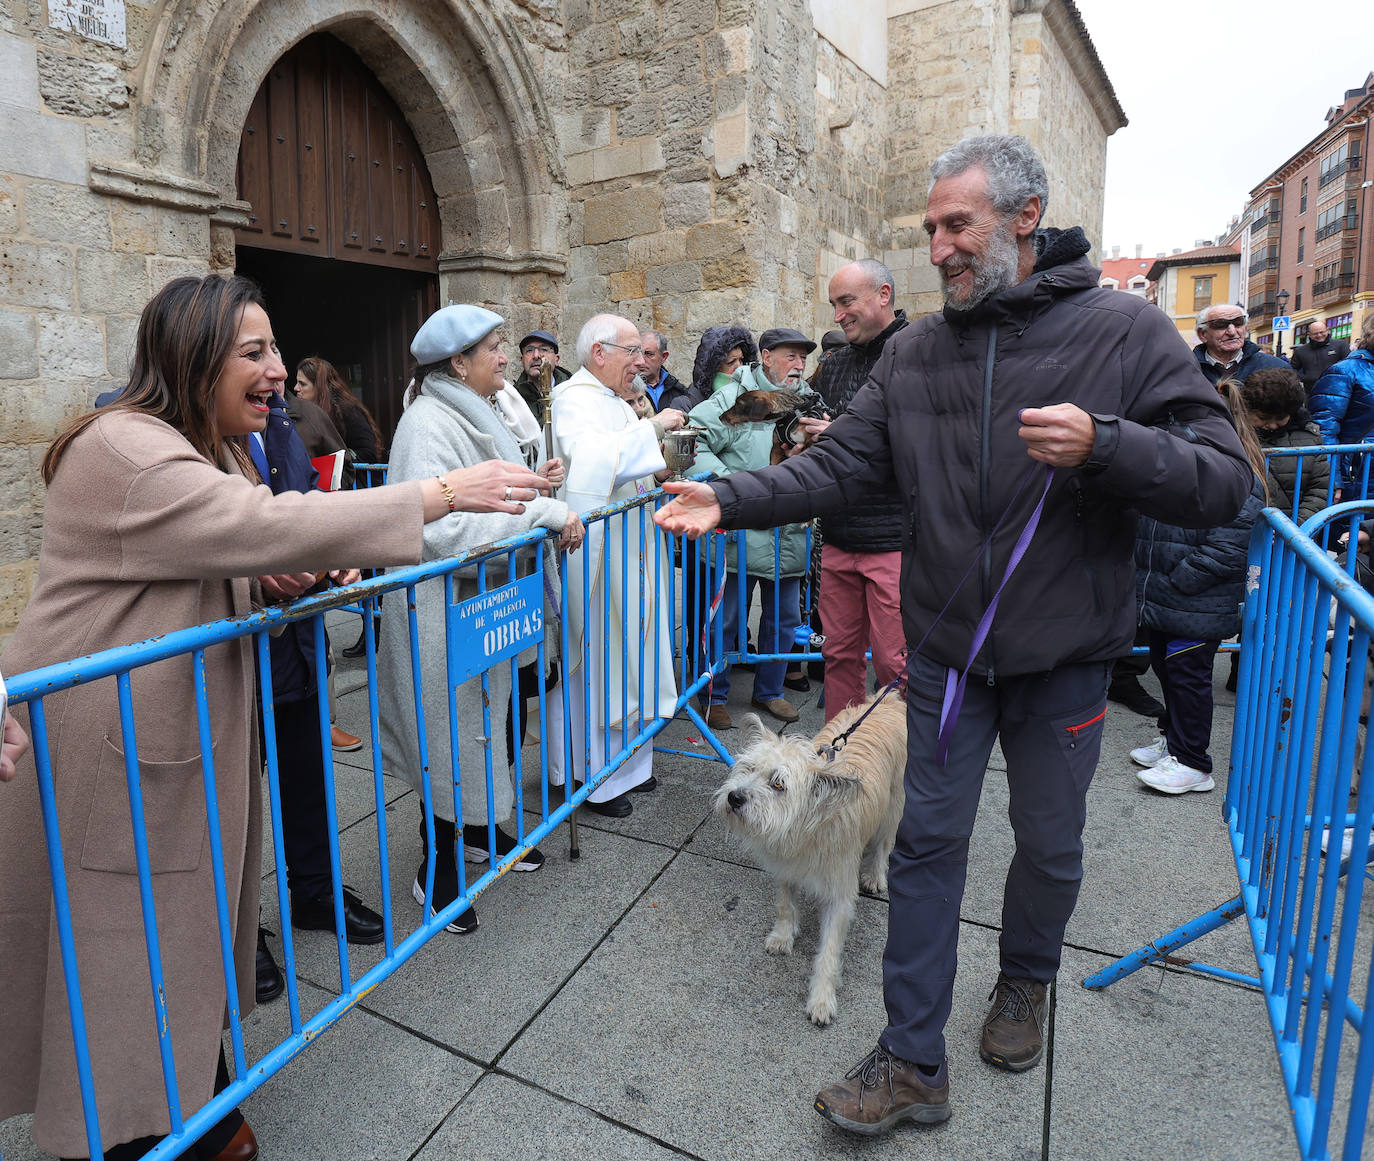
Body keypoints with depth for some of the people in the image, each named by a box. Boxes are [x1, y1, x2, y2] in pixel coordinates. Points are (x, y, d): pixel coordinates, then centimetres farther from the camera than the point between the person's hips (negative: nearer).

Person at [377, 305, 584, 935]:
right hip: (447, 609, -10)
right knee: (452, 735, 3)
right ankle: (438, 869, 22)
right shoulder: (430, 423, -20)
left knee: (484, 722, 21)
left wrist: (532, 483, 3)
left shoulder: (474, 414, 12)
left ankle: (480, 830, 41)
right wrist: (544, 511, -28)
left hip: (487, 601, 10)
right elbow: (444, 528, -32)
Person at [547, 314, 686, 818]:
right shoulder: (573, 399, -11)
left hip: (629, 548, 10)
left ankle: (625, 761, 26)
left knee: (626, 646, 13)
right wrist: (652, 428, -22)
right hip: (596, 553, -10)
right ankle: (594, 777, 9)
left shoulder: (614, 400, 19)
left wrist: (662, 466, 11)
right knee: (597, 658, -3)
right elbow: (588, 457, -31)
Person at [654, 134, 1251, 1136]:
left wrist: (1104, 445, -30)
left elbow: (1227, 483, -12)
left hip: (1064, 656, -1)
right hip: (948, 649, 2)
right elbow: (840, 466, -4)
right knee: (929, 842, 7)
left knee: (1051, 844, 17)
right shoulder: (916, 351, 1)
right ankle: (914, 1063, 22)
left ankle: (1026, 981, 49)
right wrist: (730, 501, -17)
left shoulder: (1127, 331, -9)